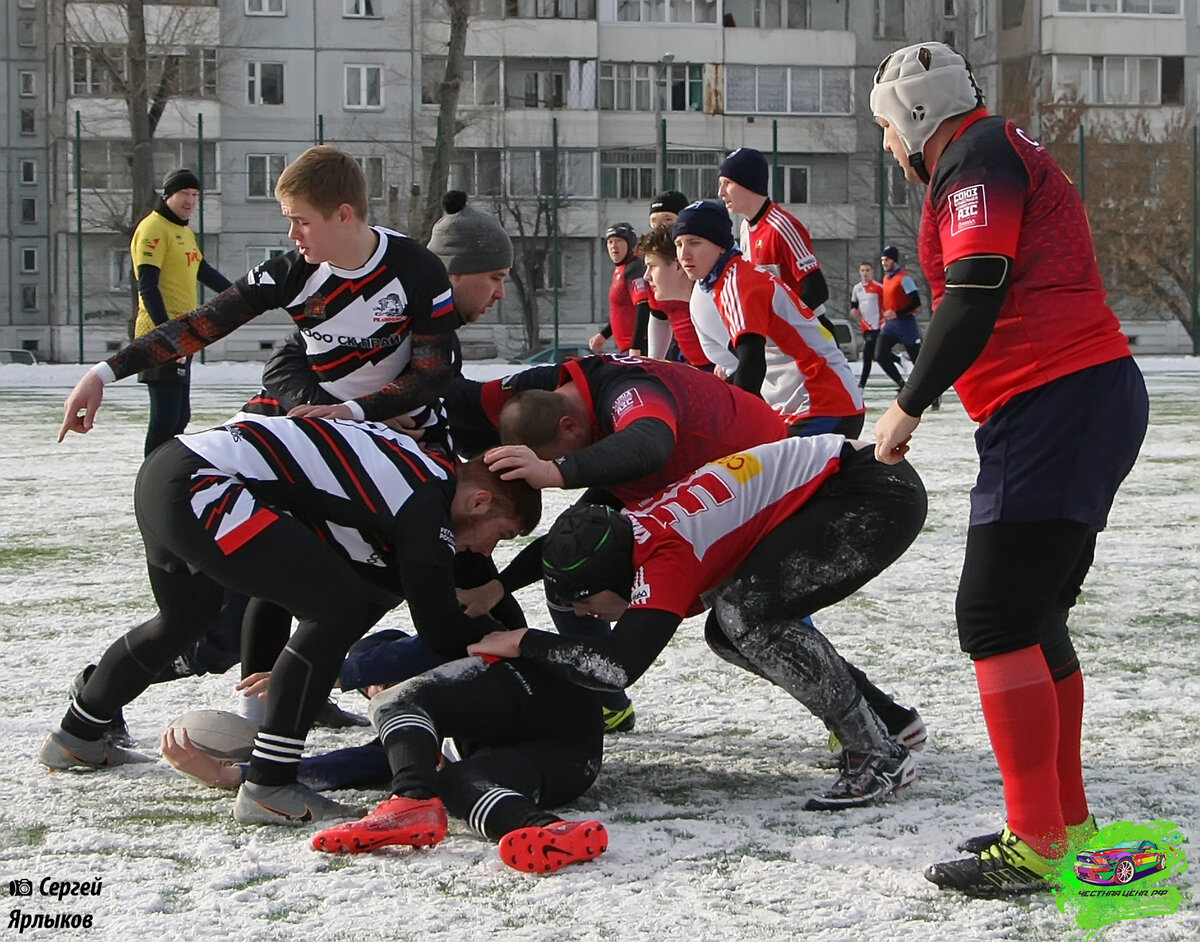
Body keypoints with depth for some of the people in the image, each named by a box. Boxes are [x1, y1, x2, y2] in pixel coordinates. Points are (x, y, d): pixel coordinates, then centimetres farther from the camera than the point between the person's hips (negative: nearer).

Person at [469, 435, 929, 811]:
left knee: (745, 612, -22)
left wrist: (523, 642, -20)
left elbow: (620, 664, -32)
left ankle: (880, 755, -13)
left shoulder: (666, 555, -24)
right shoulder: (632, 526, 4)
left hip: (881, 494, -10)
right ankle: (885, 719, 14)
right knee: (729, 632, 6)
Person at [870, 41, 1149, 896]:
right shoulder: (1007, 154, 24)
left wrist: (910, 405, -12)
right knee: (1034, 619, 15)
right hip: (1095, 399, 10)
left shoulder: (975, 159, -7)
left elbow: (975, 296, -19)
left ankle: (1038, 846, -10)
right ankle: (1067, 820, 21)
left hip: (1055, 408, -10)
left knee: (996, 620, -10)